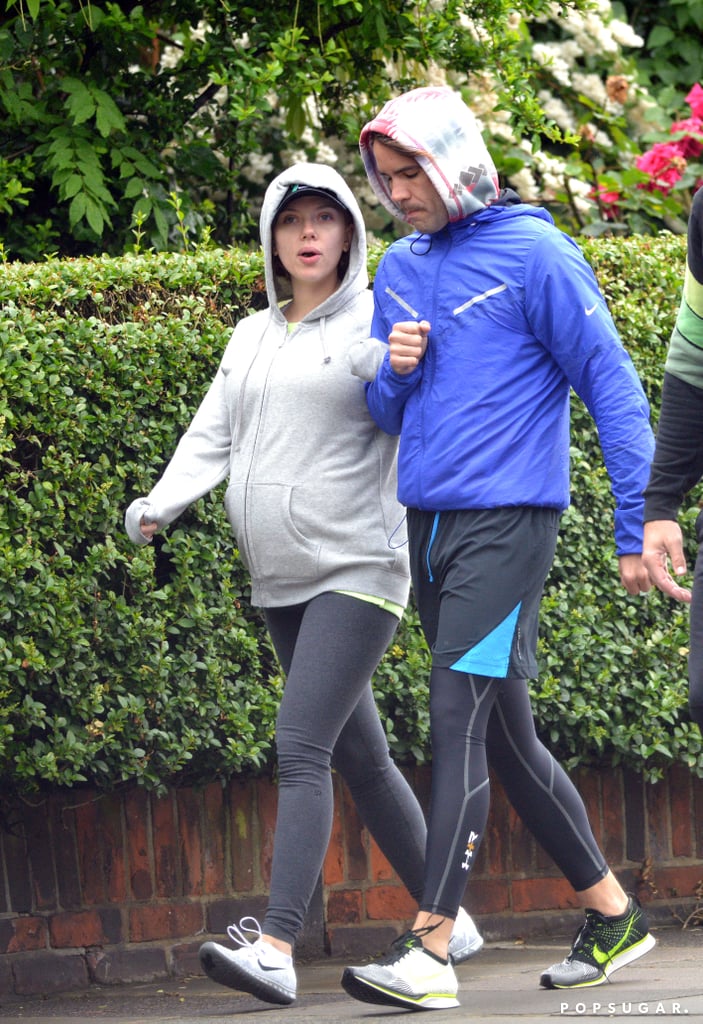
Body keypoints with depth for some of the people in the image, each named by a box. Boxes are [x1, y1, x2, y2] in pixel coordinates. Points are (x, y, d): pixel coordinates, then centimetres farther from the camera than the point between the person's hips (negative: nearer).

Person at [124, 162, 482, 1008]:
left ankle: (276, 947, -26)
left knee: (301, 747, -18)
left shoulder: (377, 325, -2)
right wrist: (161, 503, -5)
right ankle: (448, 920, 23)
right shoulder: (251, 338, 17)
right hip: (281, 583, 7)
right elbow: (212, 437, 13)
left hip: (356, 569, -7)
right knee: (359, 757, 11)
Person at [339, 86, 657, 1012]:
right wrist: (395, 372, -3)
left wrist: (638, 527, -13)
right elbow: (385, 414, 21)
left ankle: (431, 950, -19)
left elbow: (612, 388, -8)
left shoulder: (533, 255, -8)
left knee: (459, 720, -15)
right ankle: (613, 917, 22)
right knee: (505, 734, 11)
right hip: (429, 523, 8)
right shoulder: (400, 270, 13)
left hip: (506, 518, -8)